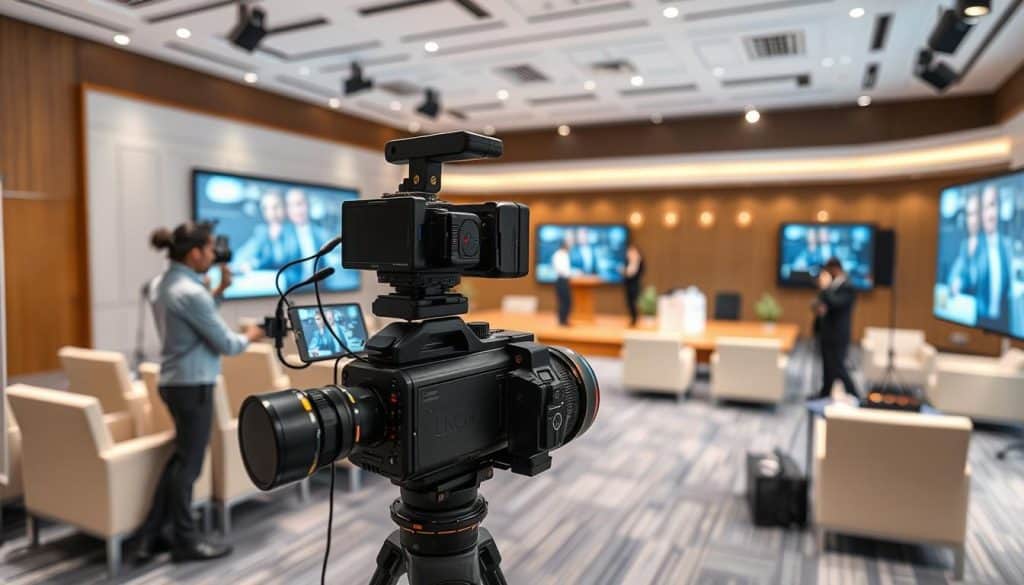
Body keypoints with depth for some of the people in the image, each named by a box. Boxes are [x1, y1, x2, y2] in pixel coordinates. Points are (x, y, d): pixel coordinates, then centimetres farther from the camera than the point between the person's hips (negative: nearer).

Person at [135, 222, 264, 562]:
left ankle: (150, 536, 25)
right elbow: (226, 344, -17)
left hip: (173, 381, 10)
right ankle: (186, 542, 17)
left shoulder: (160, 285, 8)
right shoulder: (190, 291, -21)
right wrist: (249, 336, 3)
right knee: (188, 463, 3)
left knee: (180, 458, 19)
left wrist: (220, 290, 12)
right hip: (193, 384, -9)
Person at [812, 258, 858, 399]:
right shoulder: (830, 286, 9)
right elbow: (819, 303, 12)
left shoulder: (847, 288, -15)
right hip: (825, 333, 8)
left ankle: (854, 396, 1)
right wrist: (817, 306, -10)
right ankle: (825, 393, 27)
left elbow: (835, 303, -30)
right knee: (827, 365, 17)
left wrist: (824, 287, -25)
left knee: (838, 368, -7)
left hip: (838, 336, -8)